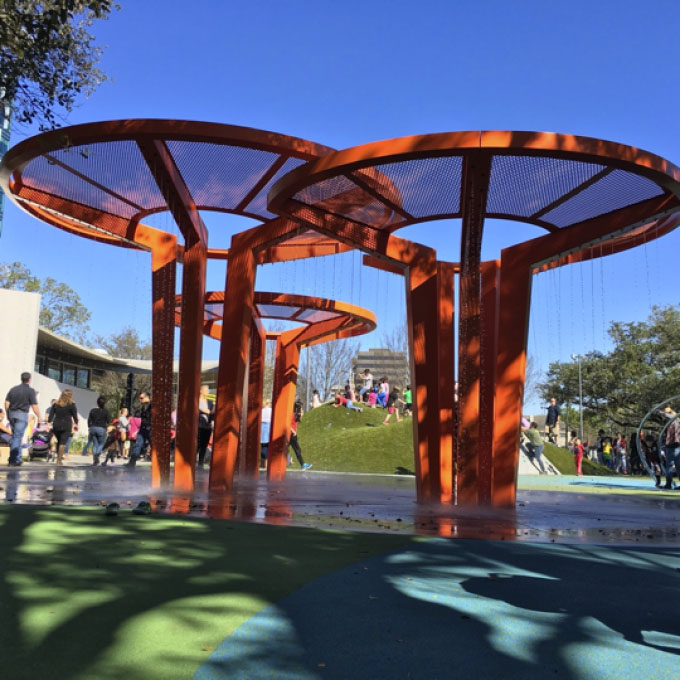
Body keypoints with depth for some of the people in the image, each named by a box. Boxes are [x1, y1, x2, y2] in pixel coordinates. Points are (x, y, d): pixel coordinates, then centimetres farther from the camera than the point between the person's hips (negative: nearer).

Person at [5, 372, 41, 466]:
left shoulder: (13, 389, 9)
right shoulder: (30, 390, -6)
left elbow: (6, 403, 8)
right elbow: (34, 406, -8)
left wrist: (8, 414, 18)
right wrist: (39, 417, 3)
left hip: (12, 414, 5)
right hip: (22, 415, -5)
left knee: (15, 436, 16)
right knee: (17, 437, -4)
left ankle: (18, 459, 18)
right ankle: (13, 460, -7)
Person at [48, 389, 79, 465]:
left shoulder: (56, 404, 8)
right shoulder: (71, 405, -4)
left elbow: (51, 415, 6)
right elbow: (75, 416, 0)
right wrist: (76, 424, 15)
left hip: (56, 425, 4)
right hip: (66, 426, -4)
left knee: (59, 442, 18)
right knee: (63, 443, -3)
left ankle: (58, 458, 24)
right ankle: (59, 460, -7)